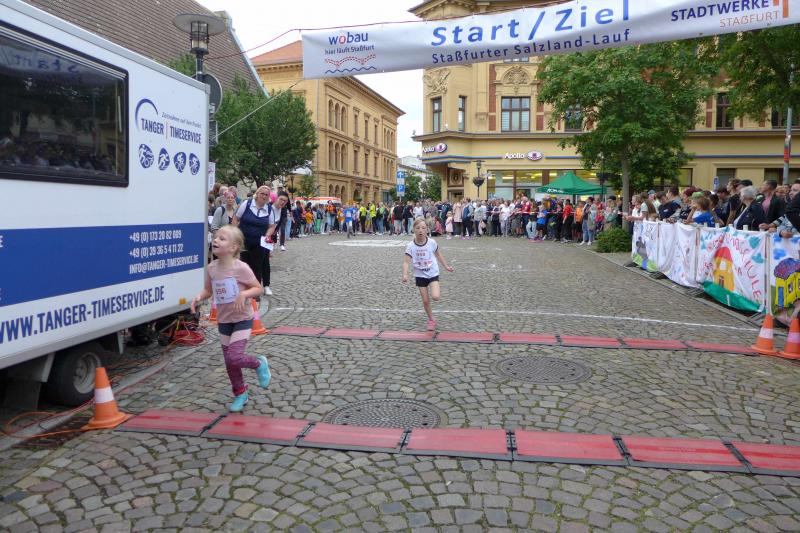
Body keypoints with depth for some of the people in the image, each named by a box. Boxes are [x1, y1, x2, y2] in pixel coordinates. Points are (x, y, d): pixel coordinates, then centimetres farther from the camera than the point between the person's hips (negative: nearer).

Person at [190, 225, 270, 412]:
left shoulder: (241, 268, -18)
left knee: (234, 357, -18)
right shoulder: (211, 268, -2)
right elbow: (208, 290, 11)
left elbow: (258, 288, -11)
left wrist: (244, 294, -28)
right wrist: (199, 297, -9)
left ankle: (259, 364, 13)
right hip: (223, 320, 6)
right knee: (229, 361, 12)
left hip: (242, 319, -6)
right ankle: (240, 394, 31)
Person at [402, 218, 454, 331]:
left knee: (435, 297, -21)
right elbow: (406, 262, -17)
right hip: (420, 275, 1)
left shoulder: (432, 242, -10)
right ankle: (431, 320, 25)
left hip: (433, 274, -1)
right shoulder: (411, 246, -13)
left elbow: (438, 255, 7)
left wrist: (446, 266, 14)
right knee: (425, 301, 5)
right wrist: (405, 274, -33)